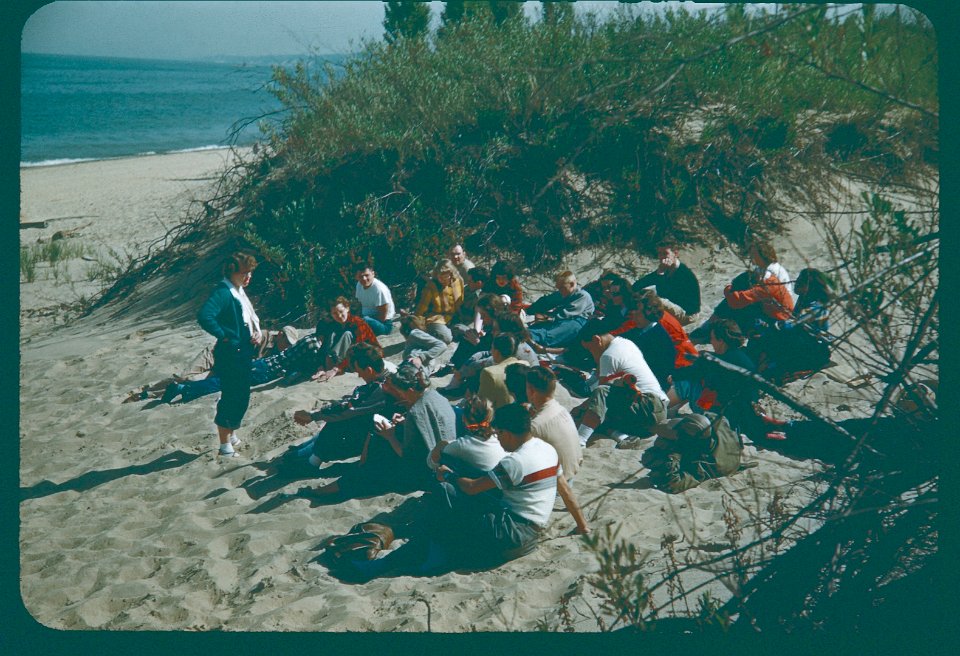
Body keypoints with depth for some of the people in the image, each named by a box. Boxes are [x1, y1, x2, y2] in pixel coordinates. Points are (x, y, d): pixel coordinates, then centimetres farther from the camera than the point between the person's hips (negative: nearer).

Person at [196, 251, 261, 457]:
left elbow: (252, 317, 25)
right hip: (230, 355, -10)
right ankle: (225, 445, 8)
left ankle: (231, 435, 36)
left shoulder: (239, 292, 13)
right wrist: (224, 336, -23)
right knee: (230, 399, -3)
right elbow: (204, 316, -33)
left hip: (244, 354, 10)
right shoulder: (223, 292, -18)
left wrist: (257, 332, 5)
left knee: (241, 397, 20)